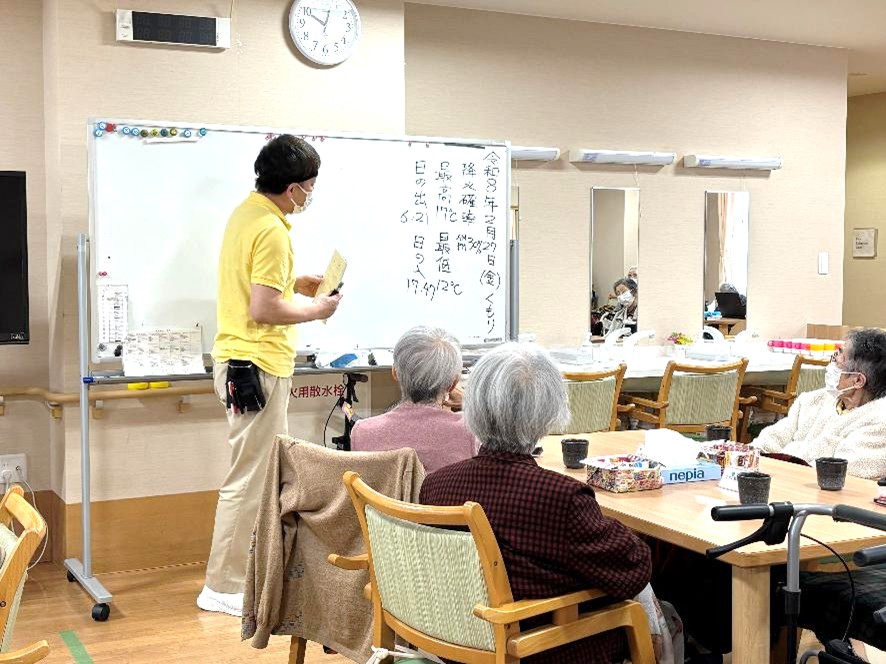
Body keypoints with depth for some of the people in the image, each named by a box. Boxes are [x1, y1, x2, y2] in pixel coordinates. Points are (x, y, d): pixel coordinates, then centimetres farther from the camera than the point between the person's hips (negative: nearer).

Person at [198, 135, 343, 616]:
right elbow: (263, 310, -24)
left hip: (241, 360, 11)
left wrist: (294, 283, 15)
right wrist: (315, 310, -10)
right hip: (257, 364, -11)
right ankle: (223, 588, 6)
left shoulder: (247, 212, 11)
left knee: (269, 468, 19)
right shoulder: (271, 231, -20)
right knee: (250, 477, -3)